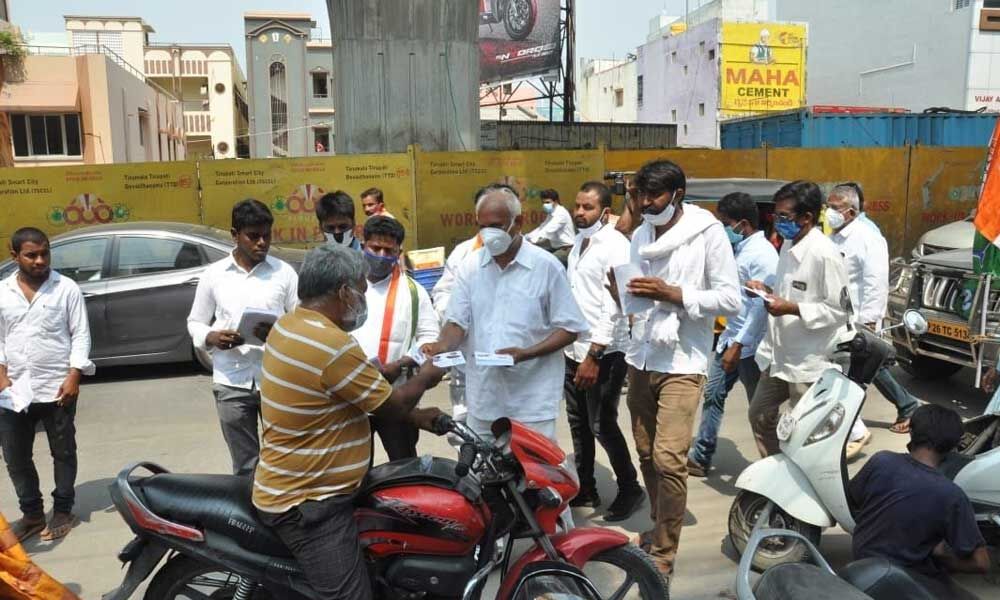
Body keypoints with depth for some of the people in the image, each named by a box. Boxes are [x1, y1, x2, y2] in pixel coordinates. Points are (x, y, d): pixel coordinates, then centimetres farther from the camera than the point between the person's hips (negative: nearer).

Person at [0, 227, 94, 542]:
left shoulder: (66, 288, -4)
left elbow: (81, 335, -4)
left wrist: (73, 377, -12)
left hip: (57, 387, -3)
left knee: (63, 452, 9)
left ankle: (62, 511, 23)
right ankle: (31, 513, 26)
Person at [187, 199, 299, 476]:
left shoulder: (284, 272, 2)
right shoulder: (213, 274, 5)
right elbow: (195, 322, 11)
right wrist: (212, 337, -11)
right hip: (232, 382, 1)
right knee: (245, 465, 10)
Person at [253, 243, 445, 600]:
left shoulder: (289, 325, 6)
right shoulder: (333, 345, -26)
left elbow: (365, 395, 14)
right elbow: (391, 406, -14)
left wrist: (415, 417, 13)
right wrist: (424, 379, 5)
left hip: (289, 488, 11)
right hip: (307, 504, -11)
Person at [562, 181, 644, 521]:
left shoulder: (615, 246, -14)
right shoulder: (579, 242, 13)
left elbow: (612, 306, -20)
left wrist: (594, 355, -24)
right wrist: (572, 347, 15)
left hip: (604, 352, -8)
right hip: (574, 348, 8)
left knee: (602, 426, -1)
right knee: (578, 424, 14)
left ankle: (630, 489, 17)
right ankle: (585, 489, 28)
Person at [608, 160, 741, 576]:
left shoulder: (708, 232, -7)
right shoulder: (639, 236, 11)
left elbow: (731, 300, -10)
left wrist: (674, 294, -18)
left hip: (682, 363, -6)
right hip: (640, 359, 6)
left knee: (669, 458, -12)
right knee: (647, 455, 14)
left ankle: (664, 552, 4)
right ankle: (660, 527, 33)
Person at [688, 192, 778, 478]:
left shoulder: (762, 254, -17)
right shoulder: (739, 248, 10)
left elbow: (760, 306, -23)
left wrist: (738, 345, -23)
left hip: (750, 344, -9)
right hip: (730, 336, 9)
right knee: (713, 395, 12)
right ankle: (700, 457, 22)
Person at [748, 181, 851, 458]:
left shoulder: (825, 254, -20)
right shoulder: (787, 245, 6)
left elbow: (838, 311, -19)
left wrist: (792, 309, -24)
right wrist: (768, 290, 1)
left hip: (808, 361, -9)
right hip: (778, 354, 9)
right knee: (759, 414, 19)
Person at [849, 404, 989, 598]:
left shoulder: (880, 461, -16)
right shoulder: (951, 496, -24)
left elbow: (851, 502, 1)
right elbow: (980, 563, -16)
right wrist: (940, 555, 1)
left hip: (862, 556, 5)